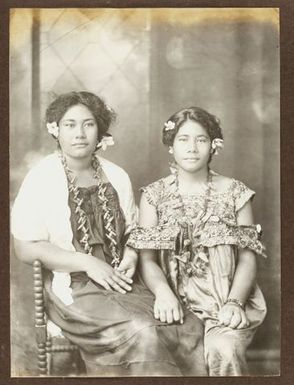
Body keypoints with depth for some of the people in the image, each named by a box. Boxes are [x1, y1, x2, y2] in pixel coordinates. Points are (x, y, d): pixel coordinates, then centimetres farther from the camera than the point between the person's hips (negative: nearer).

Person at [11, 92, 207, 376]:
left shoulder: (116, 177, 10)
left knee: (190, 330, -17)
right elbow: (26, 248, -10)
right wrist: (88, 263, -16)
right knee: (141, 332, -30)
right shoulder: (41, 179, -5)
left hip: (121, 282, 5)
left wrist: (131, 254, -4)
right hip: (71, 289, -4)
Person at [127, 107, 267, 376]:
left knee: (224, 350, -31)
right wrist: (162, 291, -20)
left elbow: (248, 258, 1)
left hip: (224, 301, -1)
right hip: (175, 300, 1)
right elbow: (147, 258, 1)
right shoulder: (154, 195, 9)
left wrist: (234, 302, -16)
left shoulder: (235, 193, 8)